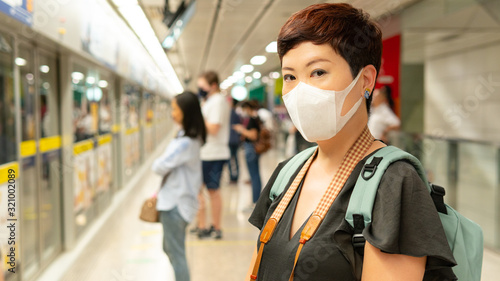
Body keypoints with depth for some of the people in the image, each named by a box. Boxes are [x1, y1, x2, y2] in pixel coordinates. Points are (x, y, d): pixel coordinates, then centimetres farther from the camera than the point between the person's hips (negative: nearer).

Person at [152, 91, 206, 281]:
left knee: (176, 253, 1)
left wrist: (156, 164, 1)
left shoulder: (185, 143, -23)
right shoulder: (191, 137, 8)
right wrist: (161, 193, 12)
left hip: (176, 204, -10)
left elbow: (160, 167, -22)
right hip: (176, 199, 10)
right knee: (169, 248, 22)